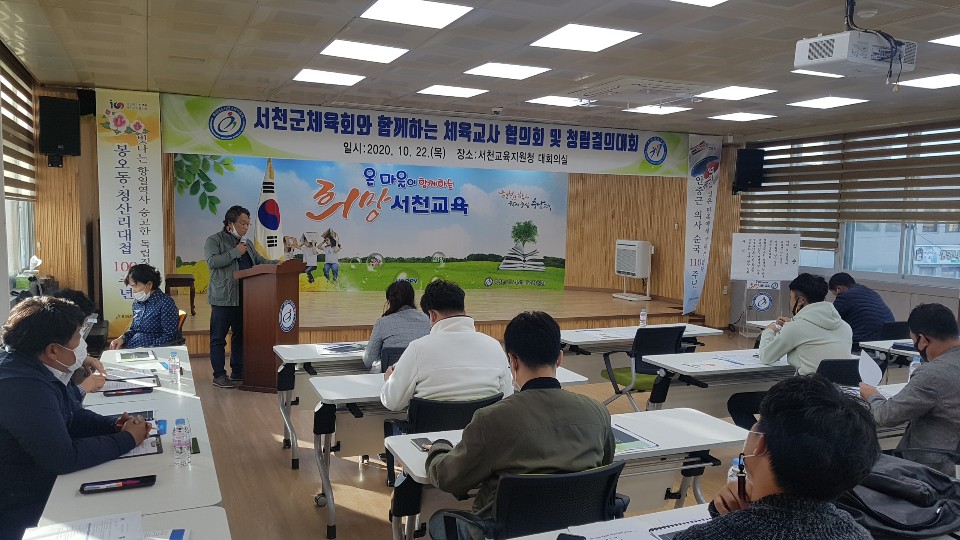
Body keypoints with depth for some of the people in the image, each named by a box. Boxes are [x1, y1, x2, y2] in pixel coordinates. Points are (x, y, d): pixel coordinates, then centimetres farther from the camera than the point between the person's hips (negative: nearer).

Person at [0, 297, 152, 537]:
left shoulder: (34, 372, 3)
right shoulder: (22, 388, -30)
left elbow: (74, 417, 13)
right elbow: (64, 458, -28)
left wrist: (114, 425, -5)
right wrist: (126, 440, -17)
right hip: (21, 516, -9)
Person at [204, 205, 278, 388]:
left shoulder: (247, 243, 18)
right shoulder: (214, 240, -2)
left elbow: (260, 261, 18)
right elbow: (212, 261, -17)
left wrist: (277, 263, 2)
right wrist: (235, 252, -15)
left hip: (244, 298, 7)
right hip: (223, 298, -7)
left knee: (241, 335, 12)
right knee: (218, 338, -1)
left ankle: (238, 372, 21)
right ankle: (219, 376, 4)